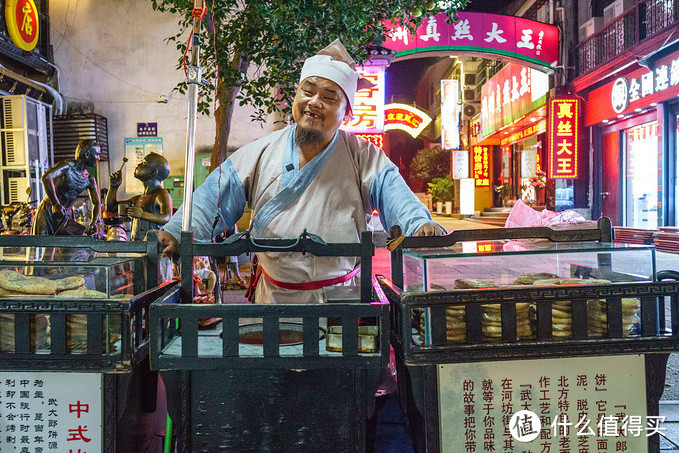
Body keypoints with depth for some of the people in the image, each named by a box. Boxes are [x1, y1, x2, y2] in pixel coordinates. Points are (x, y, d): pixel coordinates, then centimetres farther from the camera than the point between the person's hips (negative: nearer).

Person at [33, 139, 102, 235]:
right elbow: (46, 177, -33)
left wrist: (93, 223, -13)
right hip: (49, 211, -5)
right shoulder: (67, 166, -16)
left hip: (67, 214, 6)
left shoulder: (89, 179, 2)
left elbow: (97, 203, 4)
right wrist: (56, 204, -39)